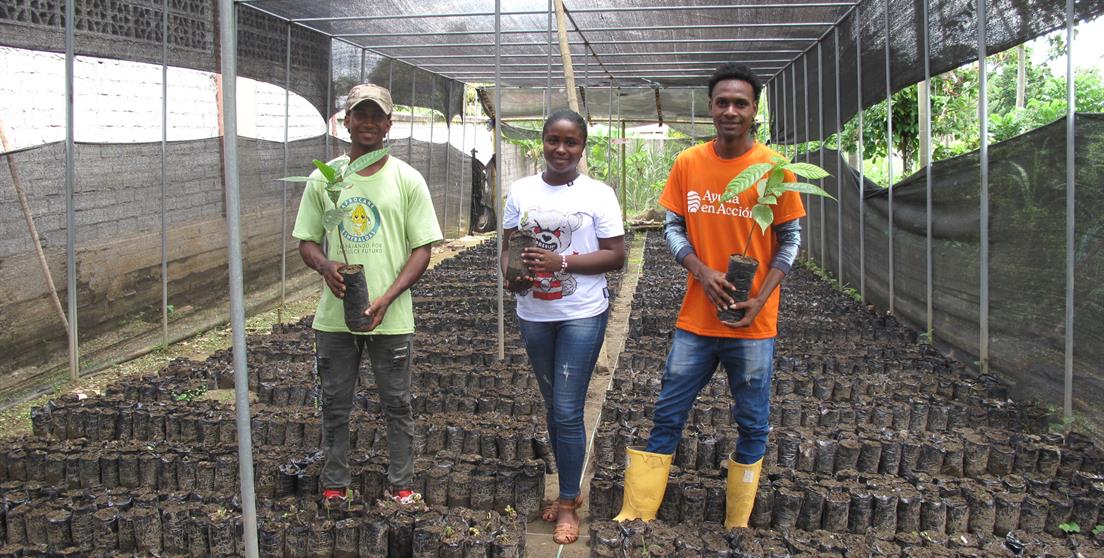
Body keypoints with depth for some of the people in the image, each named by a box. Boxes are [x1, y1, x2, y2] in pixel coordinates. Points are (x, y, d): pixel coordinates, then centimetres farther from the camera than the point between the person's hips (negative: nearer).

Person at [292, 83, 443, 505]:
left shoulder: (407, 180, -1)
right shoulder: (323, 179, 5)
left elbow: (422, 249, -3)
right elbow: (306, 240, 10)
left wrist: (386, 298, -16)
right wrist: (325, 266, -15)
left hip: (391, 317, -2)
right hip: (334, 316, 2)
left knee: (397, 405, 9)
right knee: (335, 405, 12)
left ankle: (402, 485, 23)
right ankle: (334, 485, 27)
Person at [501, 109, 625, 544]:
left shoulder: (598, 194, -6)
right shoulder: (521, 191, 5)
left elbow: (616, 255, -9)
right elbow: (508, 245, 8)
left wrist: (562, 262, -21)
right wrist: (509, 274, -14)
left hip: (582, 315, -4)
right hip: (533, 315, 4)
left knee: (567, 411, -5)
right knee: (553, 407, 15)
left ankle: (567, 504, 10)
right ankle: (569, 491, 31)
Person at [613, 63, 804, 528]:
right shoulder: (687, 163, 0)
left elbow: (790, 240, 0)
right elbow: (672, 228, 6)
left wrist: (759, 300, -11)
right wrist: (702, 272, -12)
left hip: (753, 322, -1)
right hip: (696, 317, 2)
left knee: (752, 425, 8)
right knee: (667, 417, 7)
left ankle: (737, 525, 24)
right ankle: (636, 515, 18)